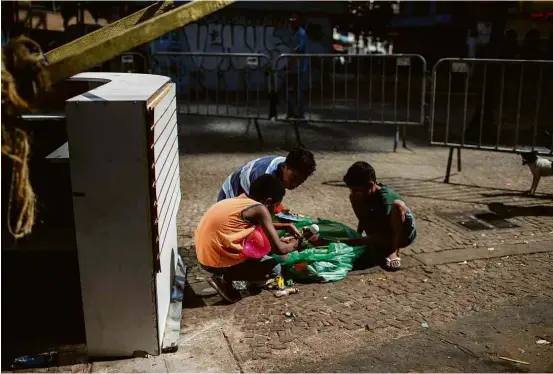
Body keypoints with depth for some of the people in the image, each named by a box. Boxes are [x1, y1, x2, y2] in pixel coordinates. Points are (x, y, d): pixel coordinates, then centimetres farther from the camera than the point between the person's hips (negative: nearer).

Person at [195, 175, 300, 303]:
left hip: (205, 255, 9)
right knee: (274, 268, 3)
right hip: (217, 260, -9)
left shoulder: (239, 200, 13)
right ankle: (225, 278, 1)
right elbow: (279, 249, -11)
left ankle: (253, 280, 19)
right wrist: (293, 245, 10)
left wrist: (281, 241, 30)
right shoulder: (259, 209, -11)